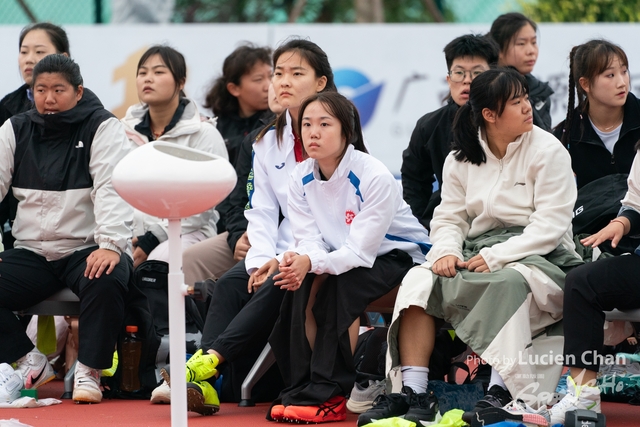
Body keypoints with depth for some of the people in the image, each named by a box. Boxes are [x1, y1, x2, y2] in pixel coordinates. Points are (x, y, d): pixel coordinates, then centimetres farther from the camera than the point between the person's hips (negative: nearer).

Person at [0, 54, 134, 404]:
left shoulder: (102, 128, -2)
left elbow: (112, 189, -14)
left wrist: (111, 245, -29)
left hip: (87, 248, -4)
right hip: (31, 253, 4)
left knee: (106, 281, -37)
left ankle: (89, 371, -19)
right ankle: (29, 363, -2)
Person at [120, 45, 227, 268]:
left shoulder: (203, 134, -1)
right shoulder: (126, 131, 15)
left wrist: (153, 240, -15)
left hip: (186, 233, -4)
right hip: (132, 232, 4)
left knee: (158, 263, -37)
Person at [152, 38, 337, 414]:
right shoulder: (268, 143, 13)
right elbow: (262, 210, 9)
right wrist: (263, 259, -10)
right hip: (283, 252, 6)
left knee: (278, 287, -32)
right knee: (231, 283, -22)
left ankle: (210, 361, -41)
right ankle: (204, 384, -36)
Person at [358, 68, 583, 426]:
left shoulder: (547, 151, -5)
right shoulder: (462, 158, 10)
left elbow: (550, 225, -12)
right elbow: (449, 217, 10)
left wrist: (496, 257, -21)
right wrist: (447, 251, -14)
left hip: (539, 258, -5)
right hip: (478, 252, 5)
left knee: (510, 282, -39)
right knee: (419, 279, -20)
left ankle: (502, 394, -41)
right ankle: (413, 393, -28)